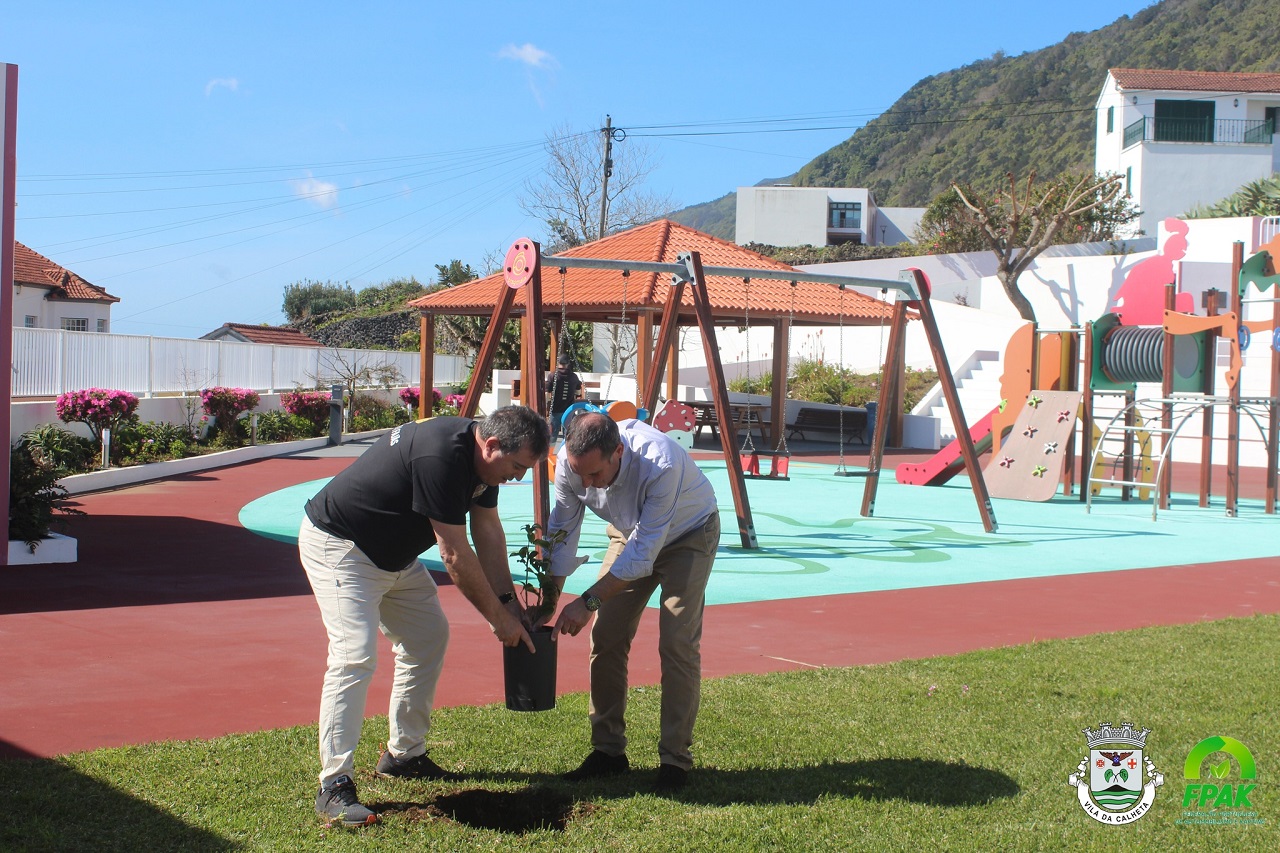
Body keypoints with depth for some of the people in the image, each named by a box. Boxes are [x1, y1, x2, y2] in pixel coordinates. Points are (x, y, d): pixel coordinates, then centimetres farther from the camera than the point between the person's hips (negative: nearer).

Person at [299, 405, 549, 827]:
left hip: (392, 553, 10)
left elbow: (488, 534, 6)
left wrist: (508, 600, -1)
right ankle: (334, 785, -19)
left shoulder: (480, 458, -2)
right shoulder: (441, 456, -32)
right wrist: (498, 617, -17)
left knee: (429, 638, 15)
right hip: (338, 548, -10)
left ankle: (404, 755, 24)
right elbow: (455, 555, -26)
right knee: (355, 654, -21)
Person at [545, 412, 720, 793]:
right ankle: (608, 750, 11)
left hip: (687, 534, -5)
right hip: (630, 532, 5)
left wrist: (589, 601, -36)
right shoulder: (569, 462, -26)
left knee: (677, 644, -15)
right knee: (606, 639, -2)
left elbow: (644, 551, -36)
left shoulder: (661, 464, -42)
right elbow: (561, 533, -11)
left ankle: (674, 759, -5)